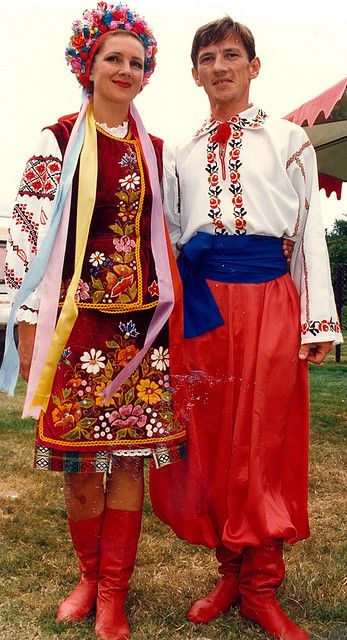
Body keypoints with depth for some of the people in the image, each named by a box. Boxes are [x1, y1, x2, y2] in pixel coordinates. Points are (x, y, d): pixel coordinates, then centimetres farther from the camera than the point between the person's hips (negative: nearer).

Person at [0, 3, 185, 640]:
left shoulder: (156, 152, 14)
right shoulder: (58, 143, 3)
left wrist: (172, 318, 12)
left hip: (141, 323, 3)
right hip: (77, 318, -2)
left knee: (130, 454, 2)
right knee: (80, 458, 4)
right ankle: (89, 576, 27)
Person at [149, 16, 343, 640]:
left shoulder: (288, 139, 9)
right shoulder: (184, 152, 17)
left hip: (267, 300, -3)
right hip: (201, 303, 3)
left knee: (266, 441, 0)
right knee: (208, 439, 5)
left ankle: (260, 589, 14)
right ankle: (229, 571, 22)